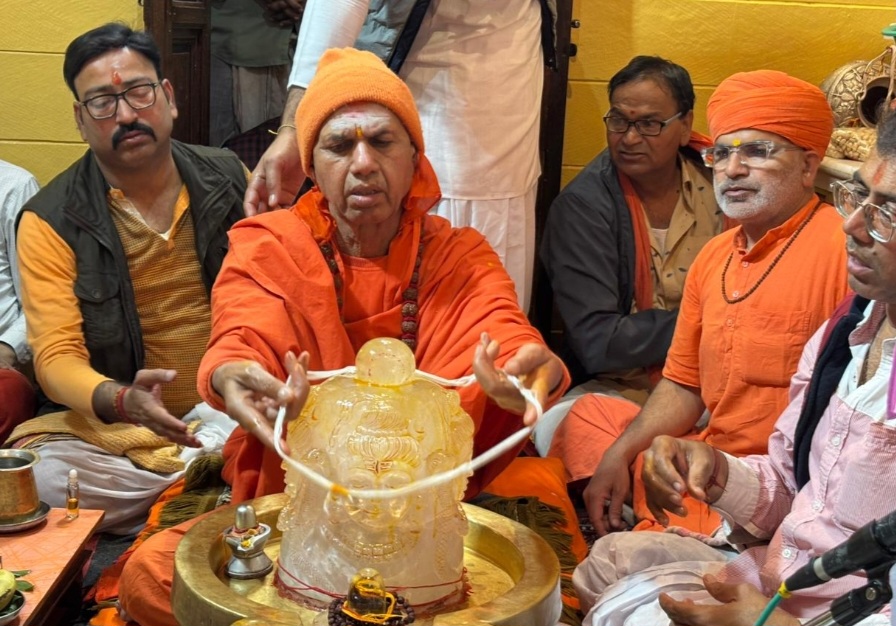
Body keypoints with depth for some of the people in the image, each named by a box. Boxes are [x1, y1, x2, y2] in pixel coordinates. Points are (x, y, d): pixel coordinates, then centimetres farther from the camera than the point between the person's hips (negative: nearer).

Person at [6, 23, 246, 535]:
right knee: (40, 482, -31)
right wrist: (122, 401, -32)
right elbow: (57, 357, -9)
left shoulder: (230, 179, 4)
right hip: (111, 429, 0)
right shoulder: (51, 222, -4)